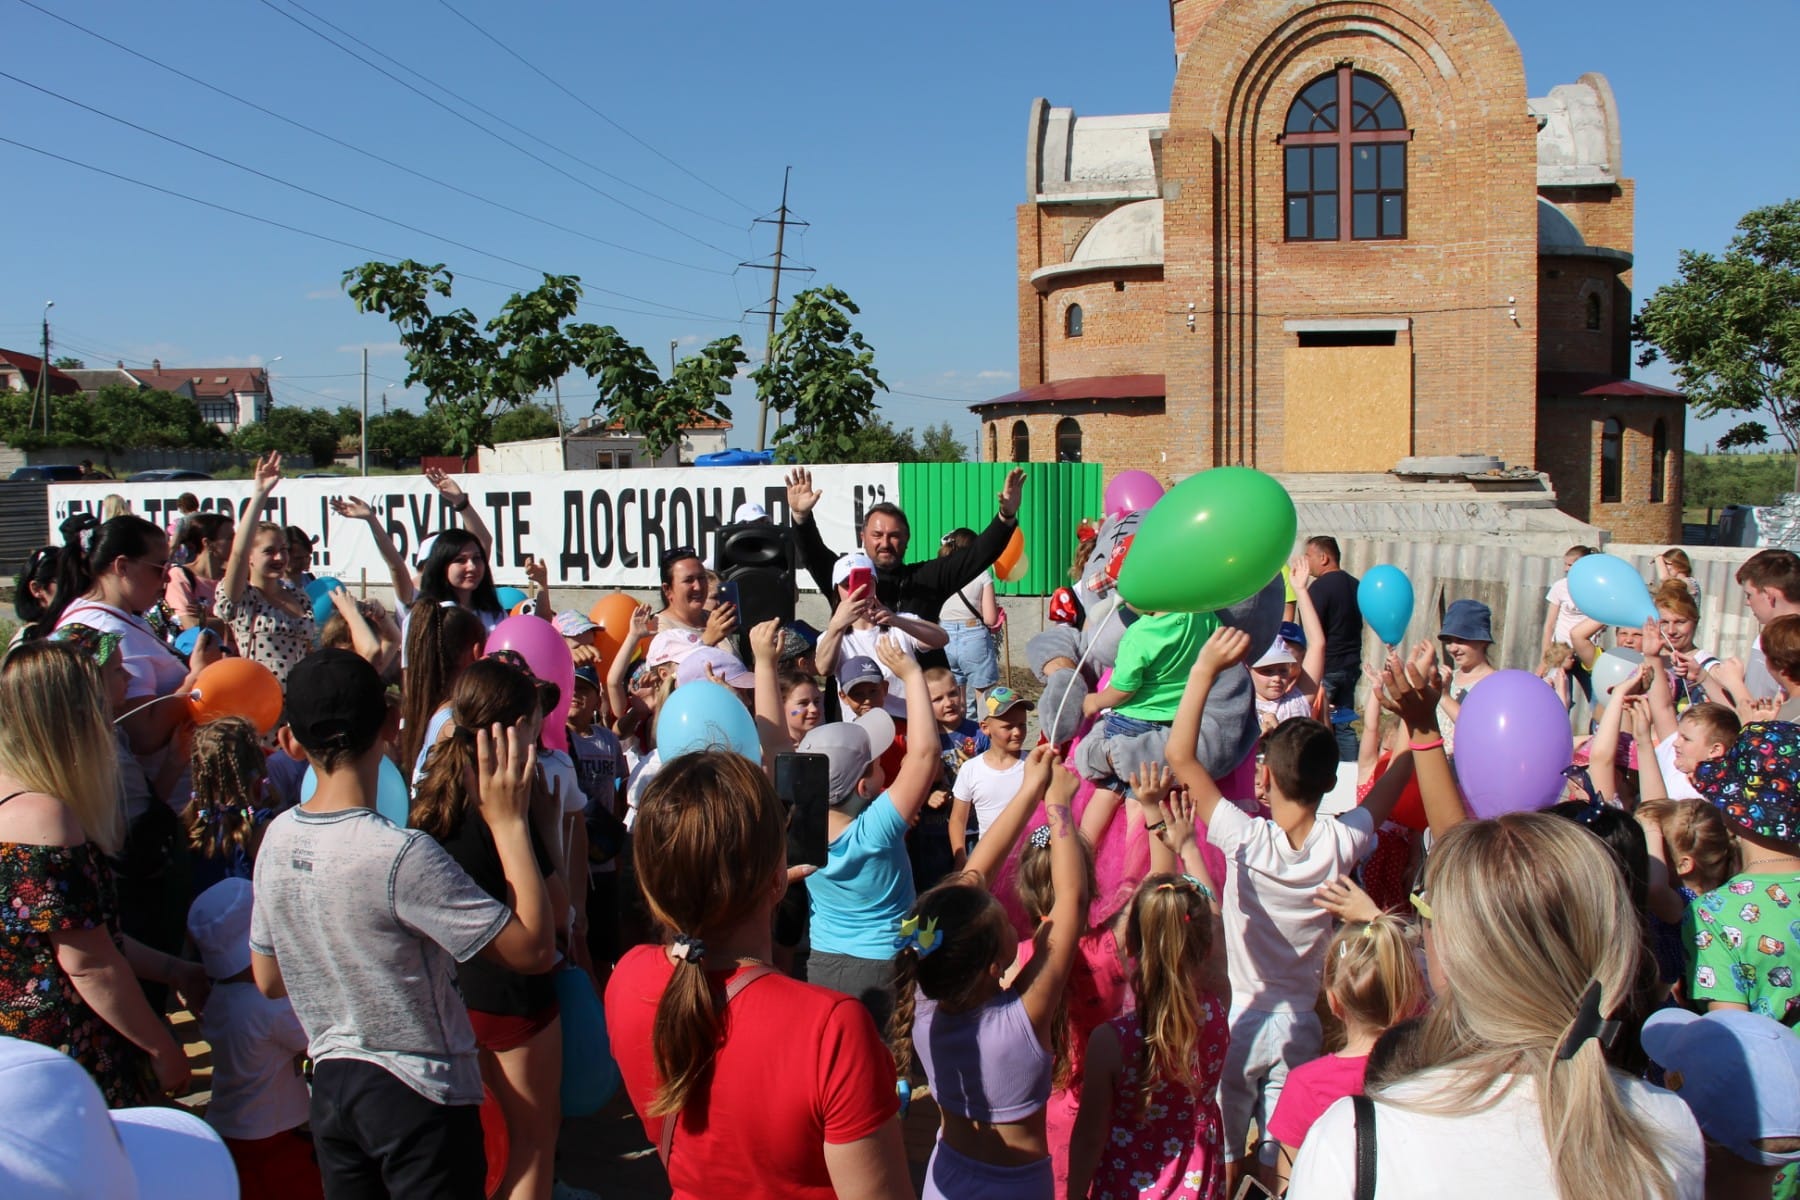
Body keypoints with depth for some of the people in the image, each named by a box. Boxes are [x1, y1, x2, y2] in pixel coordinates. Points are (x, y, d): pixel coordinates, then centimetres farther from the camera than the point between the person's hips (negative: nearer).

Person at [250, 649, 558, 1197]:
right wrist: (509, 822, -20)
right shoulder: (401, 855, -26)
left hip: (329, 1085, 7)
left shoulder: (277, 838, -4)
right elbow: (533, 949, -24)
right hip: (420, 1092, -6)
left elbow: (268, 979, 8)